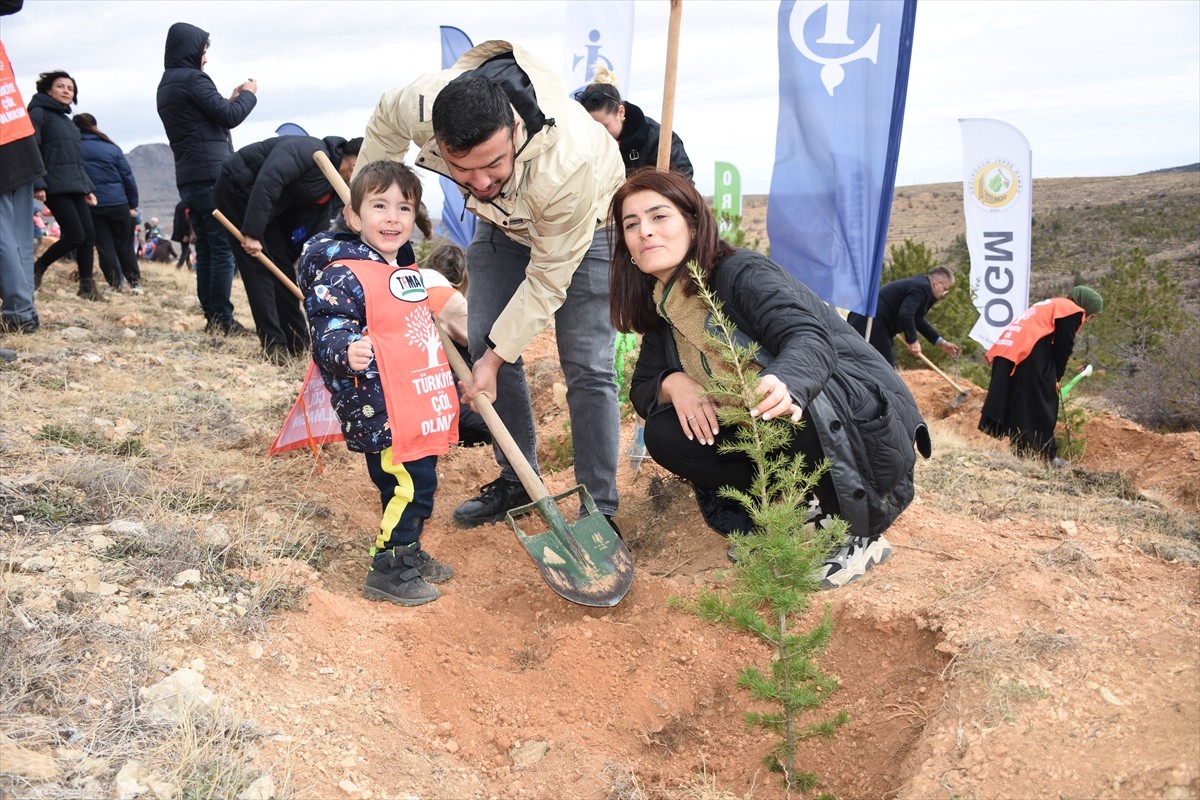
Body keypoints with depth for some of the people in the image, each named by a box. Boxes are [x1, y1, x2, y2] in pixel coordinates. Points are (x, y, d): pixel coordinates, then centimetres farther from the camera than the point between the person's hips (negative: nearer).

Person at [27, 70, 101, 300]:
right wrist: (38, 183, -20)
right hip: (55, 186, -8)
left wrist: (88, 187, 19)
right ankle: (37, 268, 8)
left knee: (89, 235, 0)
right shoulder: (39, 113, -2)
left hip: (75, 186, 8)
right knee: (75, 235, -12)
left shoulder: (66, 119, 22)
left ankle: (87, 286, 5)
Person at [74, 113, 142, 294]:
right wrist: (133, 204, 5)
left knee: (105, 247, 7)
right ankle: (135, 282, 13)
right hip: (118, 203, 0)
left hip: (90, 205, 0)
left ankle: (117, 284, 3)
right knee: (125, 246, 11)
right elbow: (128, 177, -1)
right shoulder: (111, 148, -1)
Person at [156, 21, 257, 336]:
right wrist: (248, 95, 7)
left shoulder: (166, 85, 20)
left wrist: (232, 99, 19)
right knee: (224, 247, -8)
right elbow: (229, 117, -10)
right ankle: (222, 319, -10)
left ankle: (211, 317, 9)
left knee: (205, 248, 9)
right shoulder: (192, 78, -9)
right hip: (211, 176, -9)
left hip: (188, 178, 9)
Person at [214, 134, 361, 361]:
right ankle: (274, 346, -9)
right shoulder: (312, 152, -25)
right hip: (236, 188, -9)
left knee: (283, 268, 6)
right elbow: (267, 181, -37)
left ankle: (298, 343, 12)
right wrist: (252, 233, -36)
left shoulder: (328, 191, 2)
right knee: (259, 268, -12)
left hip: (269, 205, 9)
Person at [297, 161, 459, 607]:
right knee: (410, 486, -6)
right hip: (382, 415, -9)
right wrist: (347, 353, -46)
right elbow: (328, 334, -23)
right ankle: (388, 572, 9)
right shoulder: (344, 276, -16)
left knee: (418, 483, 18)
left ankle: (409, 555, 35)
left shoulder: (405, 271, 14)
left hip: (419, 411, 9)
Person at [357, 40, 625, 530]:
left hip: (581, 219, -5)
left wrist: (495, 358, -25)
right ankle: (516, 481, 18)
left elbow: (547, 278, -31)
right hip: (503, 220, 5)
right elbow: (384, 125, -5)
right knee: (485, 344, 2)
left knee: (586, 367, -12)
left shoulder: (568, 163, -45)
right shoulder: (420, 105, -33)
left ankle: (600, 511, -1)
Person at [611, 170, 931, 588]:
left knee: (796, 398, -39)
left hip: (866, 429, -7)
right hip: (774, 442, 7)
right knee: (665, 434, -10)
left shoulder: (742, 272, -18)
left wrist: (782, 384, -56)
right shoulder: (663, 310, 5)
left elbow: (810, 340, -32)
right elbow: (642, 387, 6)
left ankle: (859, 535, -15)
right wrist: (674, 384, -19)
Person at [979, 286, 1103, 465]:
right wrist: (1055, 378, 7)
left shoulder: (1049, 305, 33)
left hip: (1005, 348, 9)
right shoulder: (1074, 311, 6)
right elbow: (1062, 348, -2)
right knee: (1039, 406, 0)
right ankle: (1045, 454, 6)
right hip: (1030, 354, -8)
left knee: (1004, 401, 10)